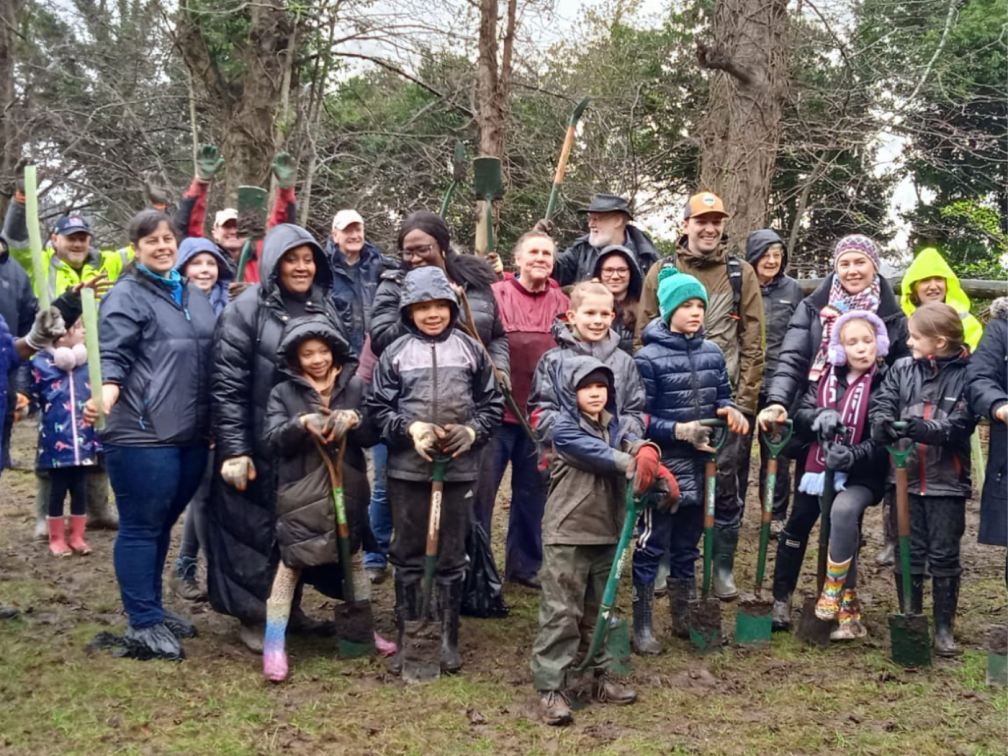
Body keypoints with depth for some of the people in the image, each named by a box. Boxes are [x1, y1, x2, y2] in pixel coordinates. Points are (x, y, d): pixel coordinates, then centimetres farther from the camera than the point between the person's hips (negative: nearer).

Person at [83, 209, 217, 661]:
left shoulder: (193, 295, 17)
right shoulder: (126, 296, -6)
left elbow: (210, 357, 24)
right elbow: (114, 357, -14)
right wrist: (106, 394, -34)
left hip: (190, 434, 7)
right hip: (142, 435, -7)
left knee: (162, 525, 17)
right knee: (141, 527, 0)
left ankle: (152, 611, 29)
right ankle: (143, 625, 8)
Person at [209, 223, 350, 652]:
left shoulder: (326, 308, 9)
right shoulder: (247, 309, -9)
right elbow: (227, 385, -13)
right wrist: (233, 449, -17)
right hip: (262, 446, -5)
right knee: (258, 529, 4)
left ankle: (292, 608, 30)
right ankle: (253, 616, 19)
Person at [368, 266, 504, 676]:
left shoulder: (470, 350, 3)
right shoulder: (395, 353, 0)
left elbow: (492, 404, 7)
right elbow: (378, 408, 1)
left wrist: (472, 431, -9)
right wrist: (411, 428, -13)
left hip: (460, 469, 0)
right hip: (408, 470, 0)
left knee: (452, 557, 9)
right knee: (407, 555, 9)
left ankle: (448, 639, 21)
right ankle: (407, 638, 20)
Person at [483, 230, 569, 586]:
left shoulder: (561, 303, 7)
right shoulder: (495, 294, -4)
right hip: (497, 410, -3)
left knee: (533, 493, 12)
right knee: (481, 489, 2)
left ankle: (525, 563, 25)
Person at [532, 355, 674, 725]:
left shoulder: (611, 424, 10)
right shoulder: (565, 428, -12)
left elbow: (629, 443, -6)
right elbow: (599, 454, -24)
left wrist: (646, 451, -28)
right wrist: (635, 465, -30)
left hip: (606, 531, 7)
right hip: (567, 534, -7)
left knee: (599, 610, 17)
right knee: (562, 611, -6)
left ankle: (599, 676, 29)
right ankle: (551, 687, -1)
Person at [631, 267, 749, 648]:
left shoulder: (712, 352, 5)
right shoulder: (648, 357, -12)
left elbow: (722, 400, 14)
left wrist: (732, 413, -8)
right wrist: (680, 431, -21)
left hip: (701, 466, 6)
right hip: (662, 466, -6)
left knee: (687, 545, 17)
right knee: (651, 546, 0)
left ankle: (684, 617, 30)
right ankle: (642, 625, 10)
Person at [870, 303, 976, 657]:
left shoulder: (967, 374, -7)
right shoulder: (902, 369, 3)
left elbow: (961, 425, -15)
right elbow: (881, 409, -4)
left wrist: (921, 428, -30)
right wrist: (885, 426, -26)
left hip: (946, 481, -3)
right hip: (906, 476, 3)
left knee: (944, 556, 7)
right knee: (908, 554, 10)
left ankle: (944, 628, 18)